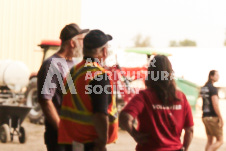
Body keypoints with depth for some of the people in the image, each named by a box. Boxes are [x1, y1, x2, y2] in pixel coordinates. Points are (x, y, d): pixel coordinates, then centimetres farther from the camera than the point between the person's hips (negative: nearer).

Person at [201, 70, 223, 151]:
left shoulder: (203, 88, 12)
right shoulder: (213, 89, -14)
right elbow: (215, 105, -19)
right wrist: (221, 118, -15)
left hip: (205, 117, 8)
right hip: (213, 117, -8)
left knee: (210, 140, 12)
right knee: (220, 141, 0)